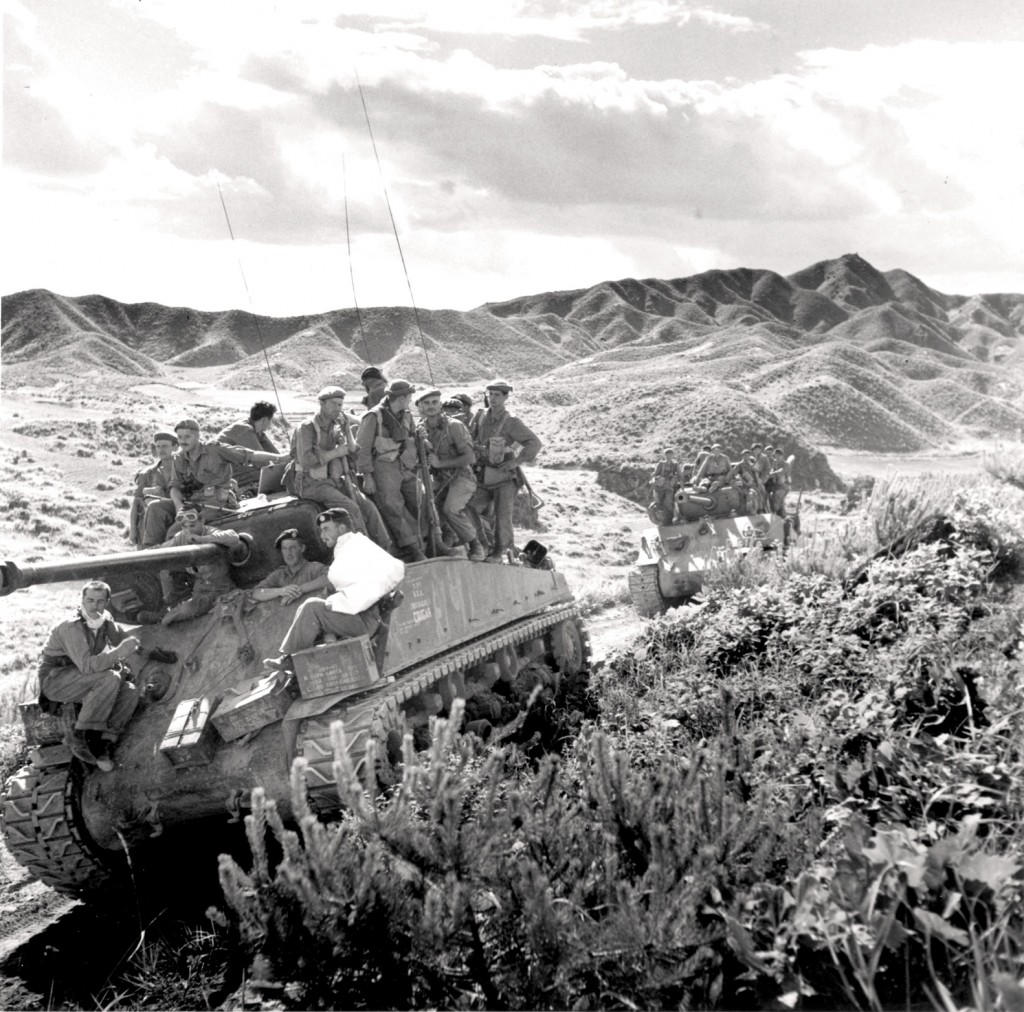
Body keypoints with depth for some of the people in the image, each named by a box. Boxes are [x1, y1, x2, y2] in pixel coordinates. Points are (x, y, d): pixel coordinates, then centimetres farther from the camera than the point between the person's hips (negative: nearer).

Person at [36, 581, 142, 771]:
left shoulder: (105, 621, 1)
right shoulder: (72, 627, -24)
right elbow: (86, 665, -35)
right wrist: (119, 652, -41)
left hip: (81, 678, 8)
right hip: (54, 680, -8)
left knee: (130, 692, -15)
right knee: (110, 678, -31)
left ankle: (103, 742, -15)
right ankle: (80, 735, -23)